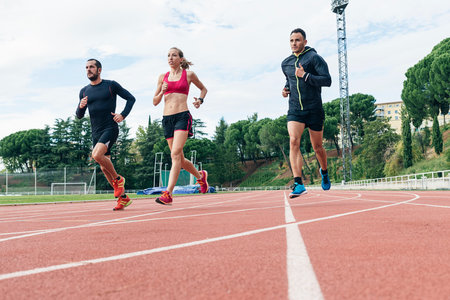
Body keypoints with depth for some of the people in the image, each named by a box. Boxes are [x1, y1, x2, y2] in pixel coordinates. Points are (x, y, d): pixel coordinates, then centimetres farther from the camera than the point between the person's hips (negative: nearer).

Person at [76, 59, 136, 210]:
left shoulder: (111, 85, 0)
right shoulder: (84, 91, 13)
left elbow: (131, 98, 4)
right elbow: (79, 116, 13)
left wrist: (123, 115, -9)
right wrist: (81, 107, -10)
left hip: (110, 128, -6)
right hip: (96, 133, 6)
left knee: (97, 155, -29)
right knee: (104, 167, 7)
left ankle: (118, 179, -5)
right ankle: (123, 197, 18)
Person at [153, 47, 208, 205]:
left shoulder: (189, 74, 6)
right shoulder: (163, 77, 14)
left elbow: (203, 88, 22)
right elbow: (155, 102, 15)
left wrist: (200, 100, 3)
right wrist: (162, 92, -4)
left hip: (182, 116, -5)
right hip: (167, 118, 5)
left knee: (175, 154, -20)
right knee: (179, 158, 9)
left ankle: (168, 193, -23)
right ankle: (200, 176, 36)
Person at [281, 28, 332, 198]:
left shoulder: (314, 58, -4)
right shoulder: (286, 63, 12)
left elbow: (327, 80, -13)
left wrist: (305, 76, -21)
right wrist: (286, 88, 10)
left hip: (314, 110, -3)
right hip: (295, 110, 3)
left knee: (317, 147, 8)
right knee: (293, 141, -20)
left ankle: (324, 171, 41)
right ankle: (298, 184, -24)